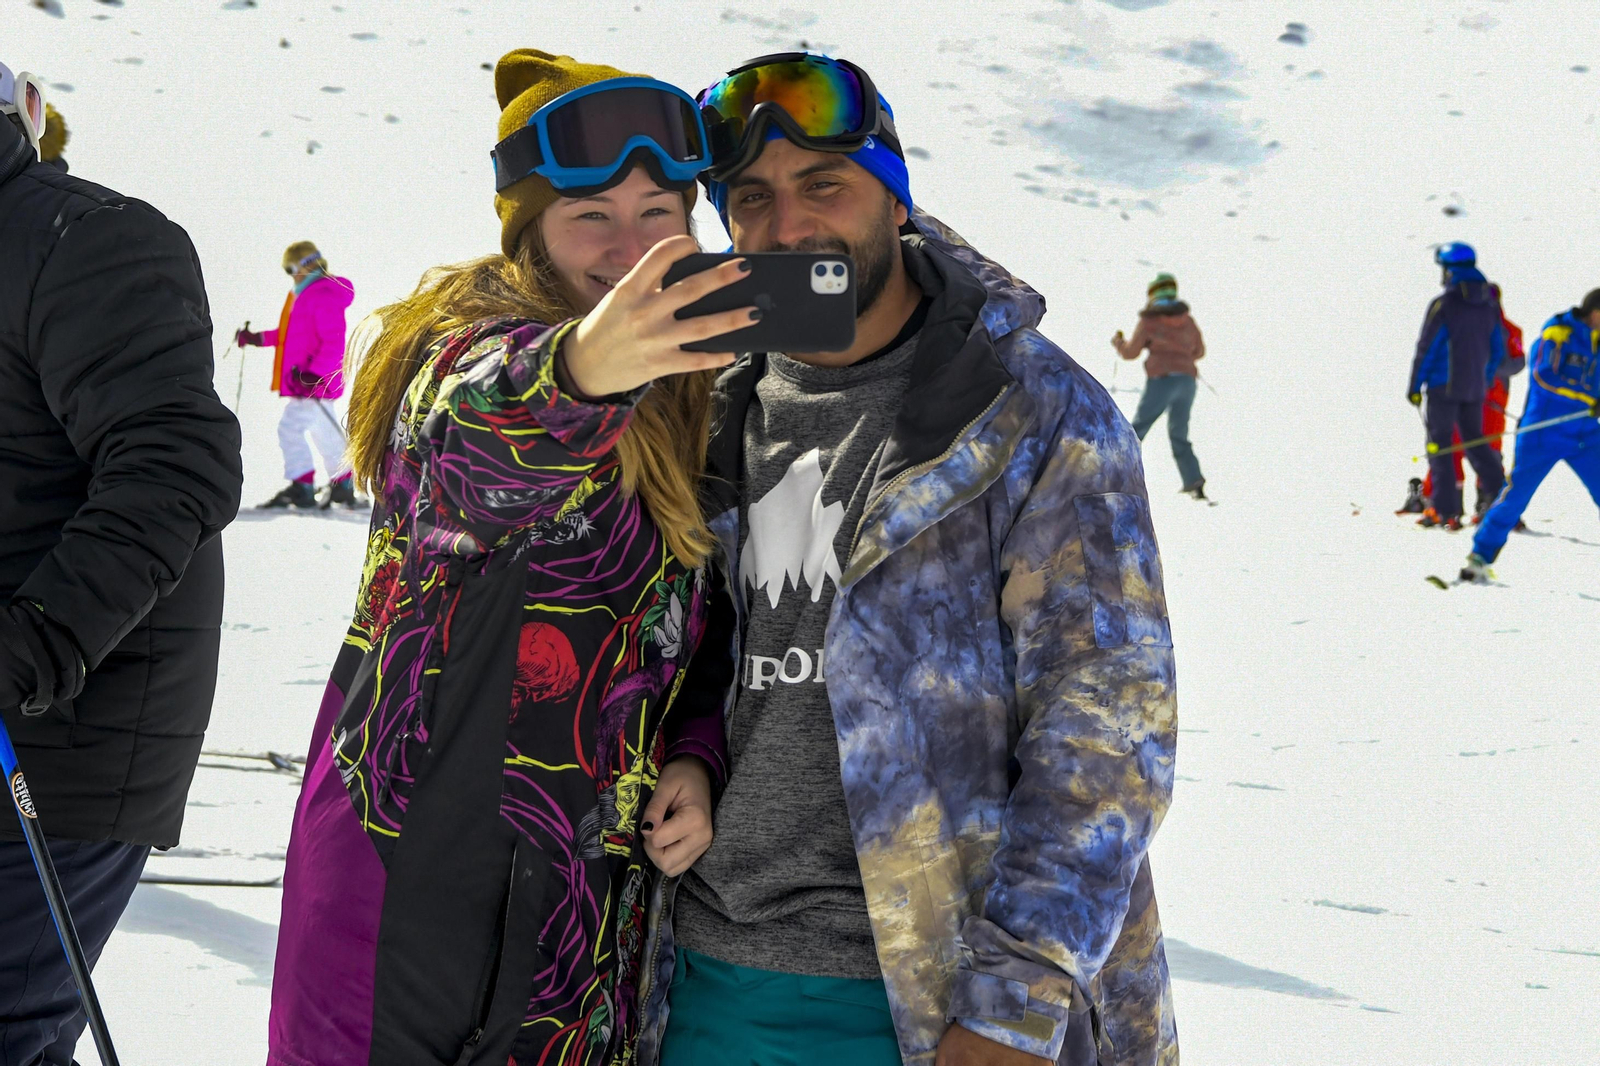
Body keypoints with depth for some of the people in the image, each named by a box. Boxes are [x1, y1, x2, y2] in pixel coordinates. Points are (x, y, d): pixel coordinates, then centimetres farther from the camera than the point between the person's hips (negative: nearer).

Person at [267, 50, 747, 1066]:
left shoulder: (681, 395, 12)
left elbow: (702, 620, 18)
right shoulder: (467, 343, -7)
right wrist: (574, 373, -55)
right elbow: (468, 445, -33)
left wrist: (692, 755, -2)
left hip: (594, 881, 6)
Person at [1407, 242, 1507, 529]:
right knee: (1475, 442, 15)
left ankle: (1445, 511, -4)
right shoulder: (1490, 305, 7)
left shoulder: (1443, 305, -13)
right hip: (1475, 387, 6)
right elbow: (1498, 351, 12)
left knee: (1439, 444, 1)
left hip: (1444, 386, -6)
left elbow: (1426, 348, -12)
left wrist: (1415, 386, -5)